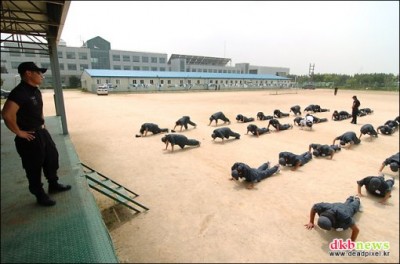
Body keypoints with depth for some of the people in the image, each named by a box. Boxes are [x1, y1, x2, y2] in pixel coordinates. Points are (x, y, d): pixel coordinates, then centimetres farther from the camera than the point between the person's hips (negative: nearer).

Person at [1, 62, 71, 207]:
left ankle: (53, 185, 39)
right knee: (34, 168, 6)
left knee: (52, 157, 20)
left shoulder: (36, 91, 8)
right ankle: (40, 196, 22)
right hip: (30, 137, -9)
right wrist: (19, 132, -20)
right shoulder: (19, 92, -21)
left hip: (42, 132, 9)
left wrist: (42, 125, 16)